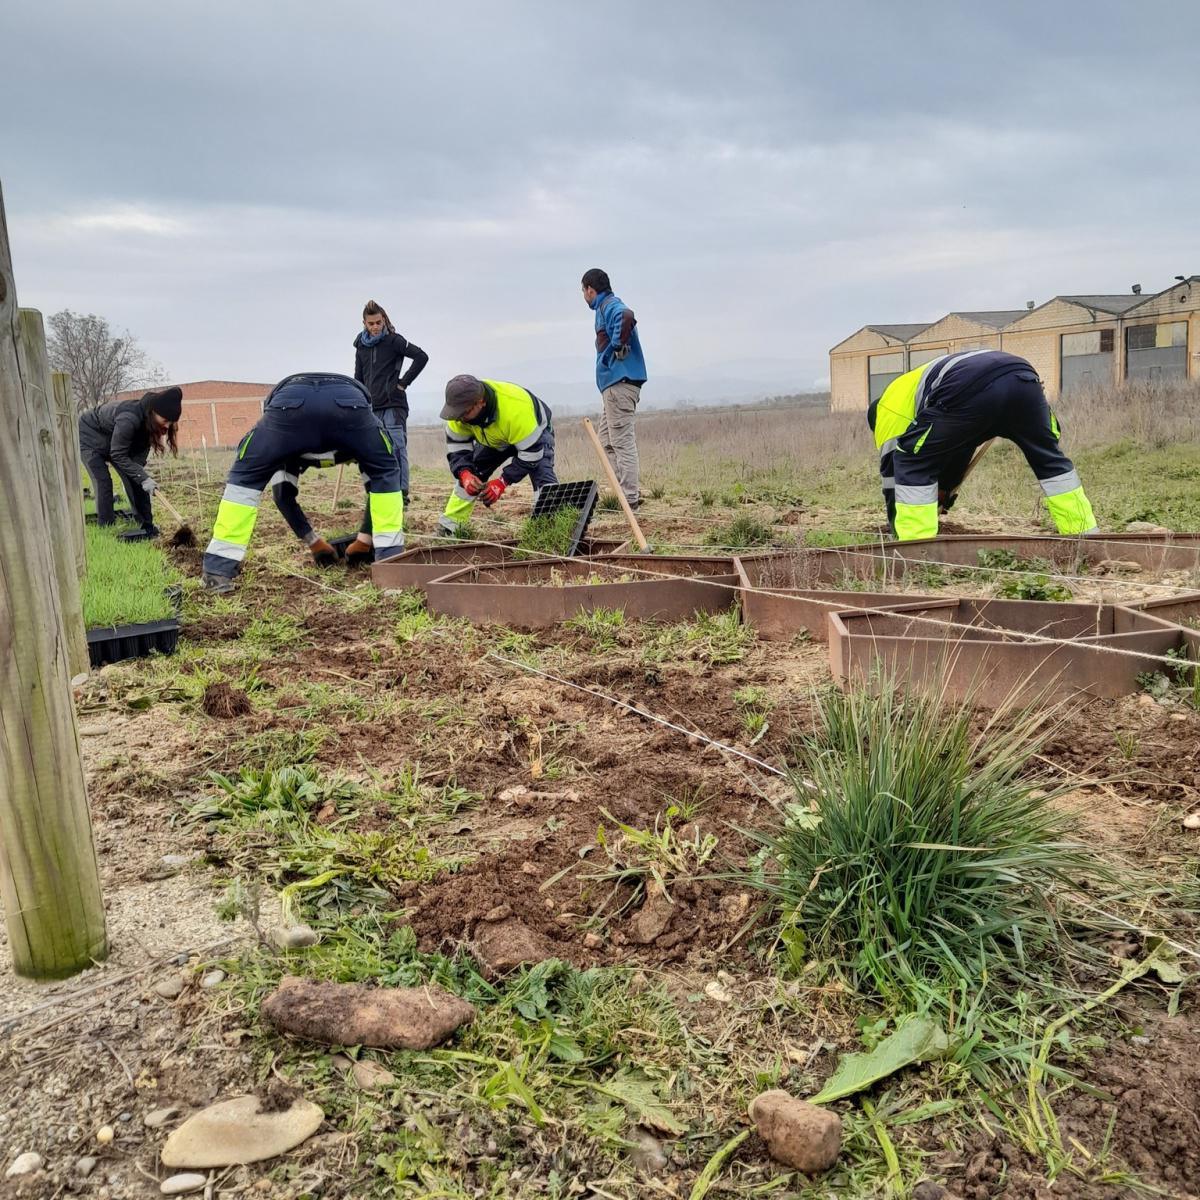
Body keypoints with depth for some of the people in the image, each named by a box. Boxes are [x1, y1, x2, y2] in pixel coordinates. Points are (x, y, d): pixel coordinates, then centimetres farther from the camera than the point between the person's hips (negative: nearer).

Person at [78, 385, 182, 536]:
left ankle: (147, 527, 5)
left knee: (134, 479, -1)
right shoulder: (129, 418, -41)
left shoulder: (149, 420, -18)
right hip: (88, 437, -7)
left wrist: (141, 473, -24)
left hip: (112, 440, 7)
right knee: (103, 482, -16)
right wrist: (143, 477, -35)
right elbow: (118, 455, -33)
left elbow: (140, 450, -9)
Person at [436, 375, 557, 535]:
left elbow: (531, 453, -36)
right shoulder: (460, 409, -28)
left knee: (542, 474, -31)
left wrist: (502, 483, -38)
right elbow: (457, 446, -18)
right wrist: (465, 474, -37)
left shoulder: (515, 409, -45)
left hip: (534, 433, -5)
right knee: (468, 474, 0)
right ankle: (447, 527, 10)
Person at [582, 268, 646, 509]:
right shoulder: (606, 308, 23)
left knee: (622, 441, -8)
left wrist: (618, 347, -21)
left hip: (619, 382, -10)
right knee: (608, 441, 13)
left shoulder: (610, 307, -8)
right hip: (615, 383, 10)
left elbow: (626, 316, -30)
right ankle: (630, 490, 14)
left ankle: (630, 497, -6)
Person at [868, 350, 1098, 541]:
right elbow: (957, 448, 55)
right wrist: (945, 488, 67)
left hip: (970, 389, -7)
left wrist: (902, 539, 33)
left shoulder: (889, 405, 26)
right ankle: (1087, 539, 30)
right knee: (1050, 459, 26)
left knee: (912, 463, 10)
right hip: (1021, 375, 7)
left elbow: (891, 468, 25)